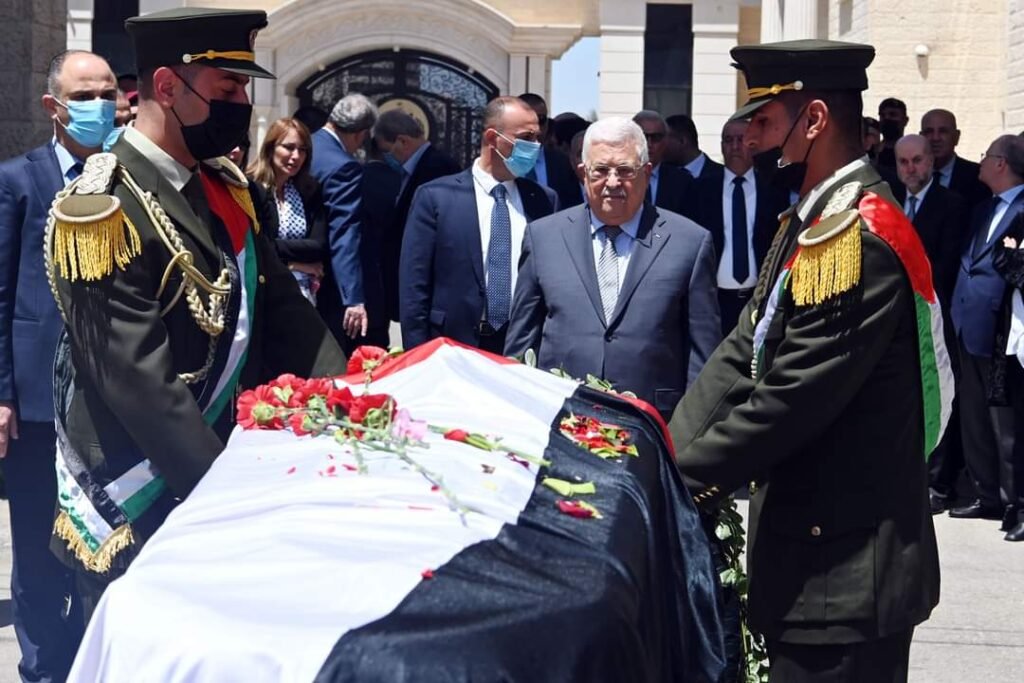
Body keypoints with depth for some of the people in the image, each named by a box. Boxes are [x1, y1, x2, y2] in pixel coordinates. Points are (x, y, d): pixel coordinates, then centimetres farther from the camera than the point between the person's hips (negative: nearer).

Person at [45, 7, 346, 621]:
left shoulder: (225, 188, 5)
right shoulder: (104, 209, -20)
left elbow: (278, 303, 7)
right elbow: (138, 382, -25)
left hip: (227, 460, 7)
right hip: (141, 504, -7)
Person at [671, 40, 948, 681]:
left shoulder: (859, 235, -20)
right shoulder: (808, 222, 13)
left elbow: (791, 401, -24)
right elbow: (741, 357, 9)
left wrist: (684, 478, -14)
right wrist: (666, 457, -4)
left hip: (847, 568, -10)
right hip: (813, 552, 10)